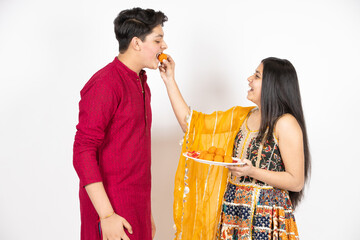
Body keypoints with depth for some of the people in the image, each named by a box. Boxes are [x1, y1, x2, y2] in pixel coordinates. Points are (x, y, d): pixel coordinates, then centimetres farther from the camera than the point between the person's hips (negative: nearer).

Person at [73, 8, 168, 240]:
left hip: (137, 205, 8)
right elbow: (83, 153, -19)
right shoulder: (104, 85, -15)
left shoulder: (141, 83, 13)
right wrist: (106, 215, -22)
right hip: (112, 205, -8)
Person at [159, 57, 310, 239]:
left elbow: (297, 182, -12)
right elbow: (190, 123, 9)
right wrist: (169, 80, 10)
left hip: (265, 218, -6)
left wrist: (253, 172, -23)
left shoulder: (285, 123, -11)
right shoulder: (241, 116, 9)